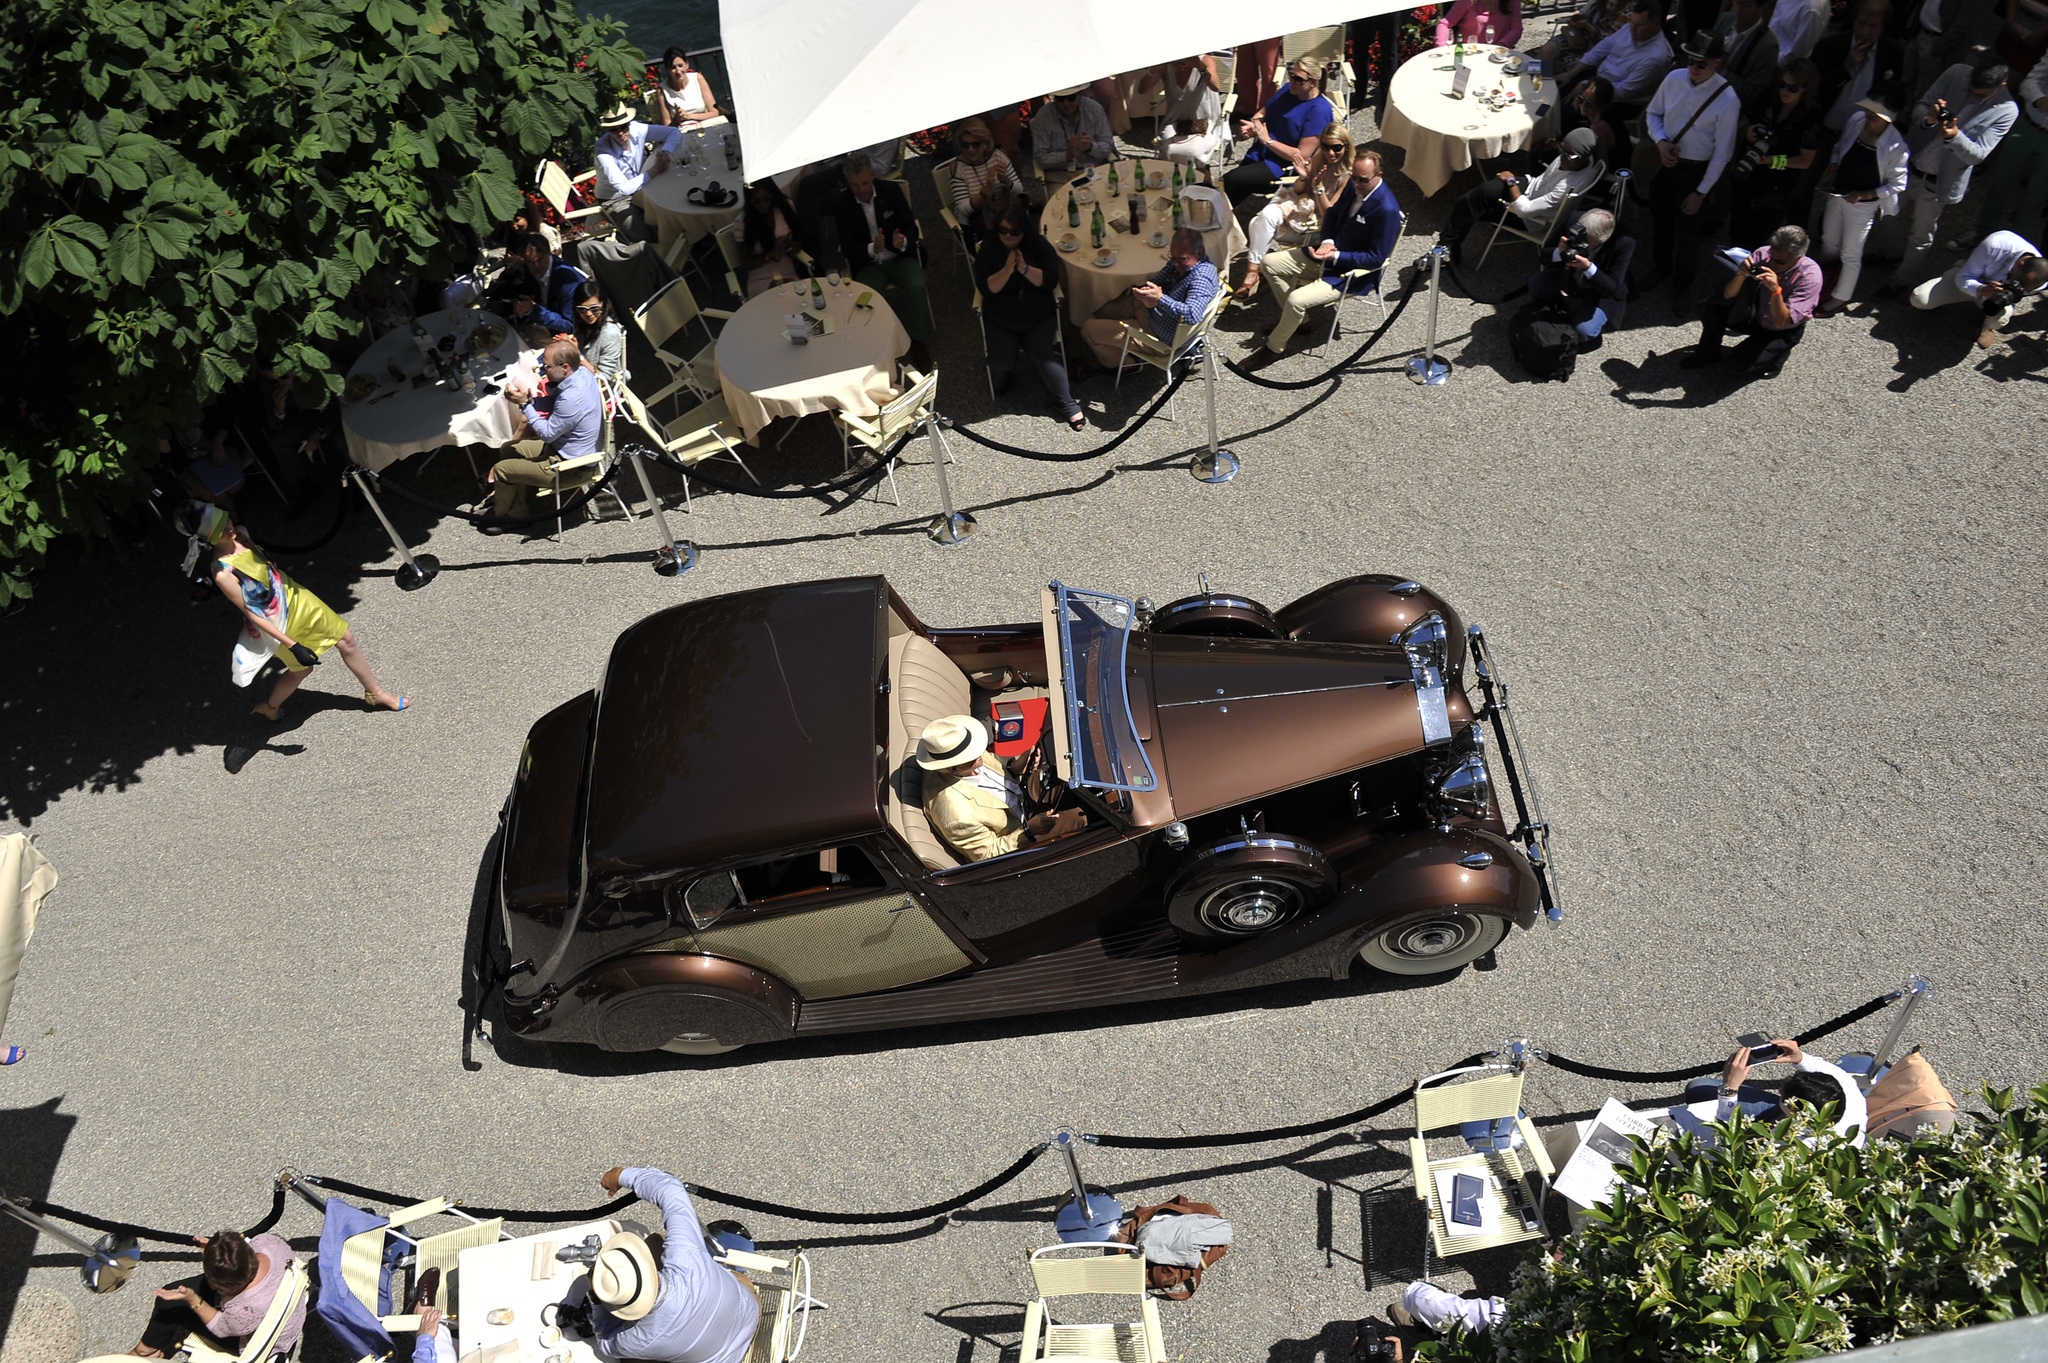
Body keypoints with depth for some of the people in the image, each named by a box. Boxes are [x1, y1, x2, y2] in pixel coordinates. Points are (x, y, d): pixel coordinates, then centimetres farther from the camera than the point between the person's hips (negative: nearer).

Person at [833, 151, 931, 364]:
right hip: (868, 264, -1)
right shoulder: (841, 202, -5)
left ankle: (916, 341, -11)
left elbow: (911, 227, 0)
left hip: (900, 257, 1)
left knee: (917, 287, -29)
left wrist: (903, 242, -25)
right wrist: (872, 249, -27)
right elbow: (847, 246, -7)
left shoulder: (891, 189, -3)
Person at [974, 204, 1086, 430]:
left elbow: (1051, 281, -12)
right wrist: (1007, 270, -25)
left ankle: (1067, 405, -16)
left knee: (1041, 353, -24)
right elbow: (985, 288, -11)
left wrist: (1024, 268, -25)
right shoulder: (988, 249, -3)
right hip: (1001, 320, 1)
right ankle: (1005, 372, 18)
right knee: (1001, 360, -22)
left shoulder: (1040, 246, -2)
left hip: (1039, 317, 0)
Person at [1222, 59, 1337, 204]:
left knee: (1231, 180, -23)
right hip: (1260, 154, 8)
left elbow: (1301, 155, -21)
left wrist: (1268, 140, -20)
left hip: (1285, 167, -8)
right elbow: (1263, 113, 19)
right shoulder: (1288, 90, 7)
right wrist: (1252, 125, -7)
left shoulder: (1319, 110, -17)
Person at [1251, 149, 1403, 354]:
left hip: (1352, 272, -9)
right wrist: (1327, 241, -9)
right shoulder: (1353, 187, -3)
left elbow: (1376, 259, -23)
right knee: (1270, 262, 6)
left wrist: (1335, 256, -28)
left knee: (1296, 299, -27)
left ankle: (1274, 346, -2)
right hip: (1328, 253, 9)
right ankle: (1295, 317, 17)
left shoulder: (1387, 210, -26)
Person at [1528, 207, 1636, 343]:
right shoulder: (1576, 228, -25)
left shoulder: (1624, 244, -33)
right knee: (1535, 284, -18)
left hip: (1602, 292, -4)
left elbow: (1612, 288, -31)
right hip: (1572, 277, 4)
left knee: (1583, 330, -26)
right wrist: (1559, 252, -38)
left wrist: (1588, 267, -47)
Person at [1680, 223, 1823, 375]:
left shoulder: (1810, 276, -28)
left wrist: (1776, 290, -44)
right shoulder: (1762, 255, -19)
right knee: (1712, 308, -17)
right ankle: (1708, 353, 10)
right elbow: (1728, 295, -14)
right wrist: (1741, 275, -35)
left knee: (1739, 364, -22)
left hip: (1783, 332, -4)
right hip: (1756, 314, 4)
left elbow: (1781, 322, -30)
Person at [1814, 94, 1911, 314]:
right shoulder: (1856, 120, -13)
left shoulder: (1896, 148, -27)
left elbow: (1898, 184, -16)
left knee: (1850, 254, 11)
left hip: (1863, 205, -6)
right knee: (1829, 241, 26)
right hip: (1837, 195, 6)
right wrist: (1831, 167, -9)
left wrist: (1865, 195, -25)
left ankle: (1841, 297, 32)